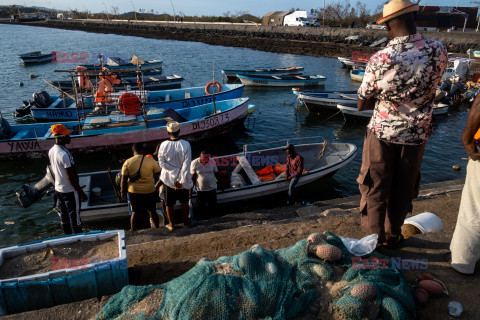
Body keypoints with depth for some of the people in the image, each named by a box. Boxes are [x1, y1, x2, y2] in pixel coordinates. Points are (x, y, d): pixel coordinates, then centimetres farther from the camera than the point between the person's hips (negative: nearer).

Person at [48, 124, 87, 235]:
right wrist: (81, 193, -15)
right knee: (74, 217, 4)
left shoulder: (51, 151, 1)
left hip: (58, 189, 9)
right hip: (69, 191, -9)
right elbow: (71, 177, -23)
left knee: (64, 217, 19)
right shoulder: (64, 154, -26)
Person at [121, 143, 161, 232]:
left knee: (135, 212, 11)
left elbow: (123, 180, -3)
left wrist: (123, 192, 6)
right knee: (152, 211, 14)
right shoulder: (151, 161, -9)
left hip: (134, 192, 1)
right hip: (149, 191, 0)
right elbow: (159, 173, 3)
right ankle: (157, 229, 27)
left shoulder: (127, 162, -6)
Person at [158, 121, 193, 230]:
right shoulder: (185, 144, -16)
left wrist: (175, 172, -12)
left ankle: (171, 224, 29)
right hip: (183, 179, 0)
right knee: (184, 202, 19)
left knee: (169, 203, 16)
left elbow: (162, 163, -13)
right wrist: (182, 181, -14)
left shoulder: (163, 145, -13)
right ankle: (186, 222, 33)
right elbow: (187, 164, -17)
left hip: (168, 179, 0)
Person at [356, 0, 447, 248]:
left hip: (382, 132, -3)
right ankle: (393, 235, 37)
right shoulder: (438, 52, -12)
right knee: (403, 188, 19)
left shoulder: (379, 59, -21)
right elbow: (430, 87, 7)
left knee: (375, 188, 14)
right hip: (417, 134, 3)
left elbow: (362, 104, -11)